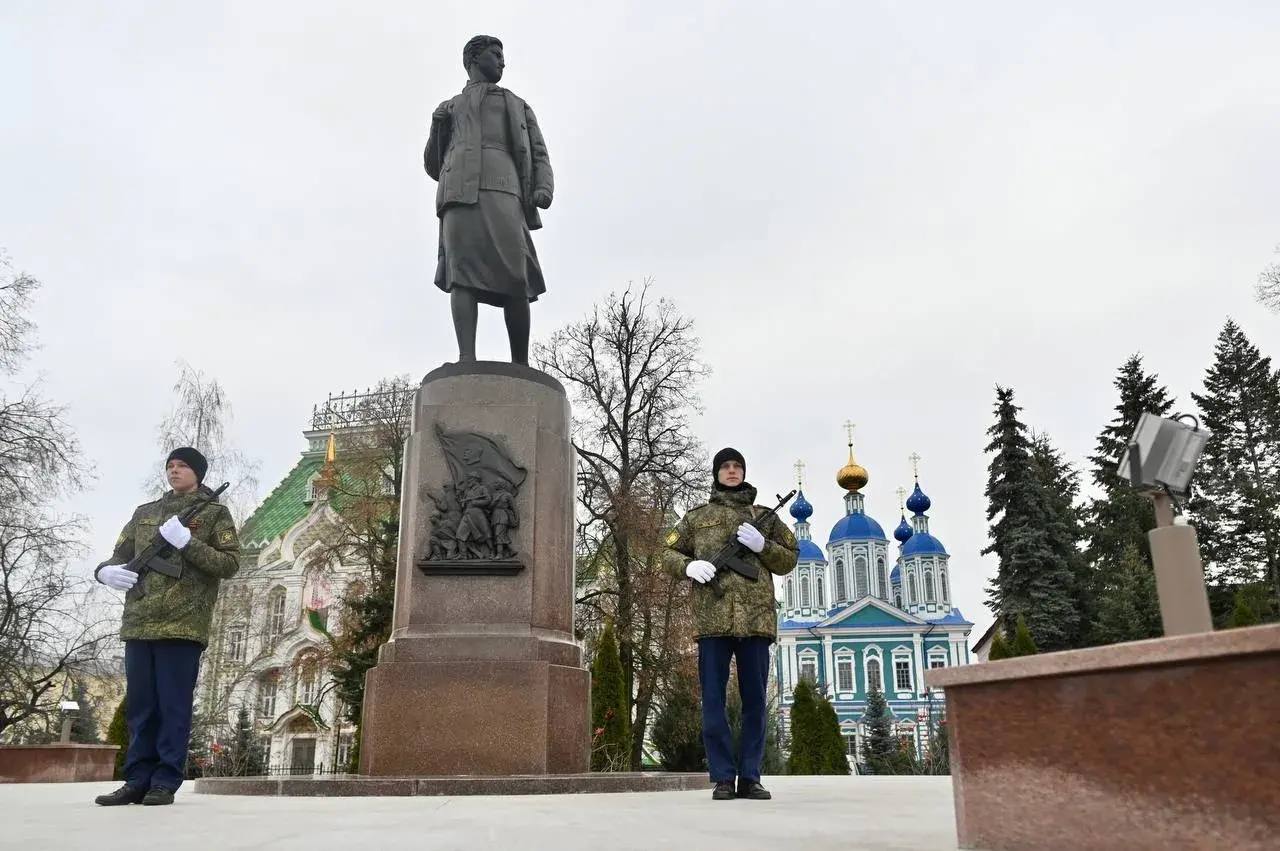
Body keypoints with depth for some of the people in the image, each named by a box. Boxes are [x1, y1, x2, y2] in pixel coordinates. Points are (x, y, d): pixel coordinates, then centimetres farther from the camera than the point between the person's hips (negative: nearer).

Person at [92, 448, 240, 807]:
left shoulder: (214, 513, 7)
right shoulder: (144, 512, 21)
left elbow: (230, 564, -2)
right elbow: (120, 555, 19)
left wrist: (187, 542, -14)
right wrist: (106, 571, -5)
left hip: (183, 623, -5)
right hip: (139, 622, 5)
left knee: (173, 706, -4)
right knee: (139, 705, 7)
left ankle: (165, 781, 1)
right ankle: (138, 780, 13)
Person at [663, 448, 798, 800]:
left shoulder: (764, 517, 17)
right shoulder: (697, 516, 15)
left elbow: (789, 560, 15)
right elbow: (669, 552, 16)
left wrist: (762, 545, -5)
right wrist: (689, 565, -7)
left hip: (757, 618, 1)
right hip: (712, 617, -1)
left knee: (755, 701, 4)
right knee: (714, 701, 0)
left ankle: (750, 778, 12)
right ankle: (723, 778, 7)